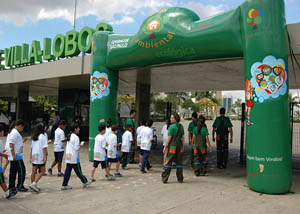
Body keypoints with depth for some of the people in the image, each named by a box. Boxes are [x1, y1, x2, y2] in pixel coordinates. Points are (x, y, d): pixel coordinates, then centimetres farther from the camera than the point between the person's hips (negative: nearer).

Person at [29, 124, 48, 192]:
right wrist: (45, 157, -12)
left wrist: (31, 157, 21)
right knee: (42, 171, 0)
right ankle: (34, 184, -11)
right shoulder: (42, 137, -8)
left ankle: (33, 185, 16)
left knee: (34, 171, 10)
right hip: (40, 157, -7)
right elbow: (44, 148, -13)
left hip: (34, 157, 7)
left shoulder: (33, 138, 12)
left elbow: (31, 148, 16)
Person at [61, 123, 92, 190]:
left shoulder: (69, 136, 12)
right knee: (78, 171, 5)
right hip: (74, 157, -8)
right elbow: (76, 148, -19)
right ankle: (85, 182, 20)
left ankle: (64, 185, 8)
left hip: (68, 157, 8)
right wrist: (81, 145, -2)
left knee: (68, 171, 8)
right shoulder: (76, 137, -16)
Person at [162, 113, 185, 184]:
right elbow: (183, 137, 10)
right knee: (179, 163, 11)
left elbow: (169, 138, -12)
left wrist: (165, 147, -5)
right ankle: (180, 178, 15)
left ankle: (164, 178, 3)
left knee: (168, 162, 0)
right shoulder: (181, 126, 7)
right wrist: (183, 147, 16)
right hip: (180, 146, 6)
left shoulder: (172, 126, -13)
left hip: (172, 146, -6)